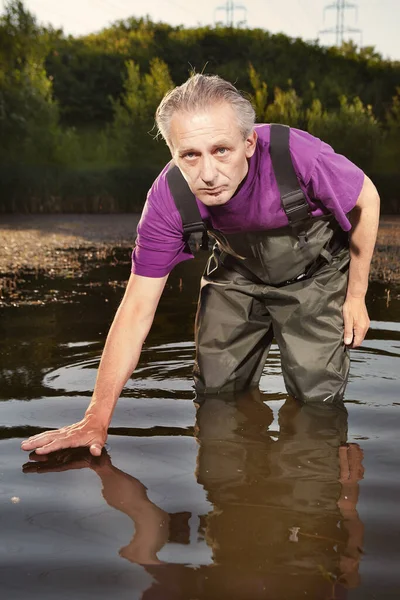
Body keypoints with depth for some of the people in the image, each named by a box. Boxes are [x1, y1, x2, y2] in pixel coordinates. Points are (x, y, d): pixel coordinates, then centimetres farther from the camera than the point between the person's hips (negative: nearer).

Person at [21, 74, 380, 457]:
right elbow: (137, 309, -24)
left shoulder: (299, 155, -38)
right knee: (217, 390, 1)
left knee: (316, 394, -9)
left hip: (314, 275, -2)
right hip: (238, 274, 2)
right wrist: (97, 419, -27)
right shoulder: (168, 198, -29)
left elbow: (367, 200, -15)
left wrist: (355, 297, -8)